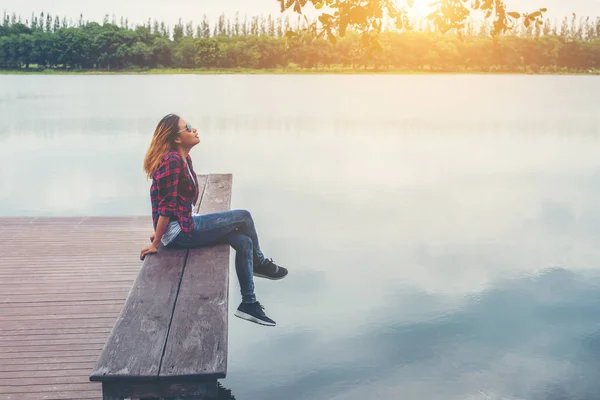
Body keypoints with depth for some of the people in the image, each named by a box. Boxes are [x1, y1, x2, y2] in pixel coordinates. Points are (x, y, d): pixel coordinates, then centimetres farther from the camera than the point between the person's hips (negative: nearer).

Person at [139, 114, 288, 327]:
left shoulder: (184, 159, 10)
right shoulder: (172, 161, -20)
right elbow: (167, 206, -21)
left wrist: (162, 232, 15)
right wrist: (156, 243, -20)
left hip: (184, 224, 9)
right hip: (179, 231, -9)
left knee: (243, 242, 0)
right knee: (243, 217, -8)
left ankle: (249, 304, 5)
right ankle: (260, 263, 18)